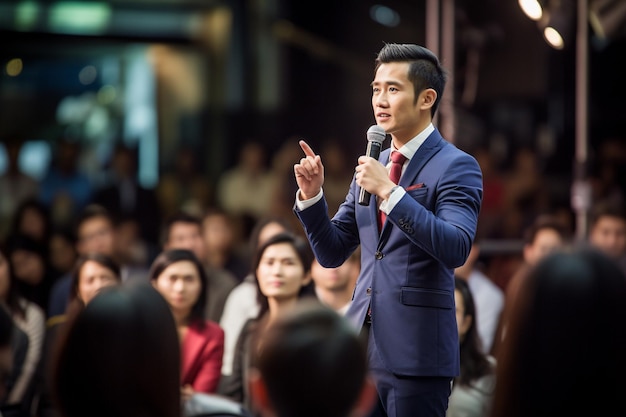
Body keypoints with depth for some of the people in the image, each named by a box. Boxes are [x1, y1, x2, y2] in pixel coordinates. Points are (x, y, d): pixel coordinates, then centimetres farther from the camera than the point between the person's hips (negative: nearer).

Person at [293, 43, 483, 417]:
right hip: (363, 349, 6)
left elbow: (456, 249, -20)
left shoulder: (456, 167, -6)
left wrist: (389, 191, -23)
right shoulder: (372, 165, 15)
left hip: (416, 354, -6)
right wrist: (312, 195, 0)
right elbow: (332, 254, 16)